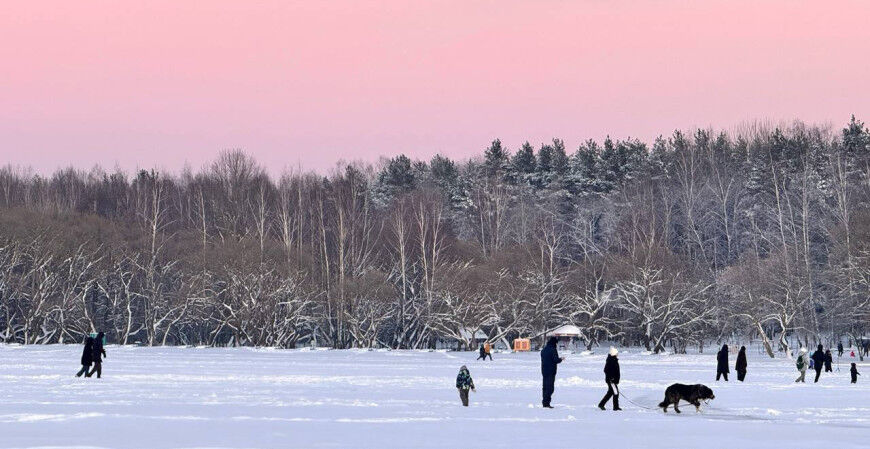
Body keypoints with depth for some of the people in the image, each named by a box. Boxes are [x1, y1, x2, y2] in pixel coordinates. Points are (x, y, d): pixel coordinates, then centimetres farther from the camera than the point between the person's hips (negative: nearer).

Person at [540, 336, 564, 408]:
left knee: (545, 387, 13)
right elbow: (556, 360, -17)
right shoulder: (553, 350, -13)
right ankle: (546, 403, -13)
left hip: (544, 371, 8)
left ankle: (544, 402, 14)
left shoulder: (543, 350, 12)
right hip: (551, 371, -8)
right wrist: (561, 359, 4)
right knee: (550, 387, -6)